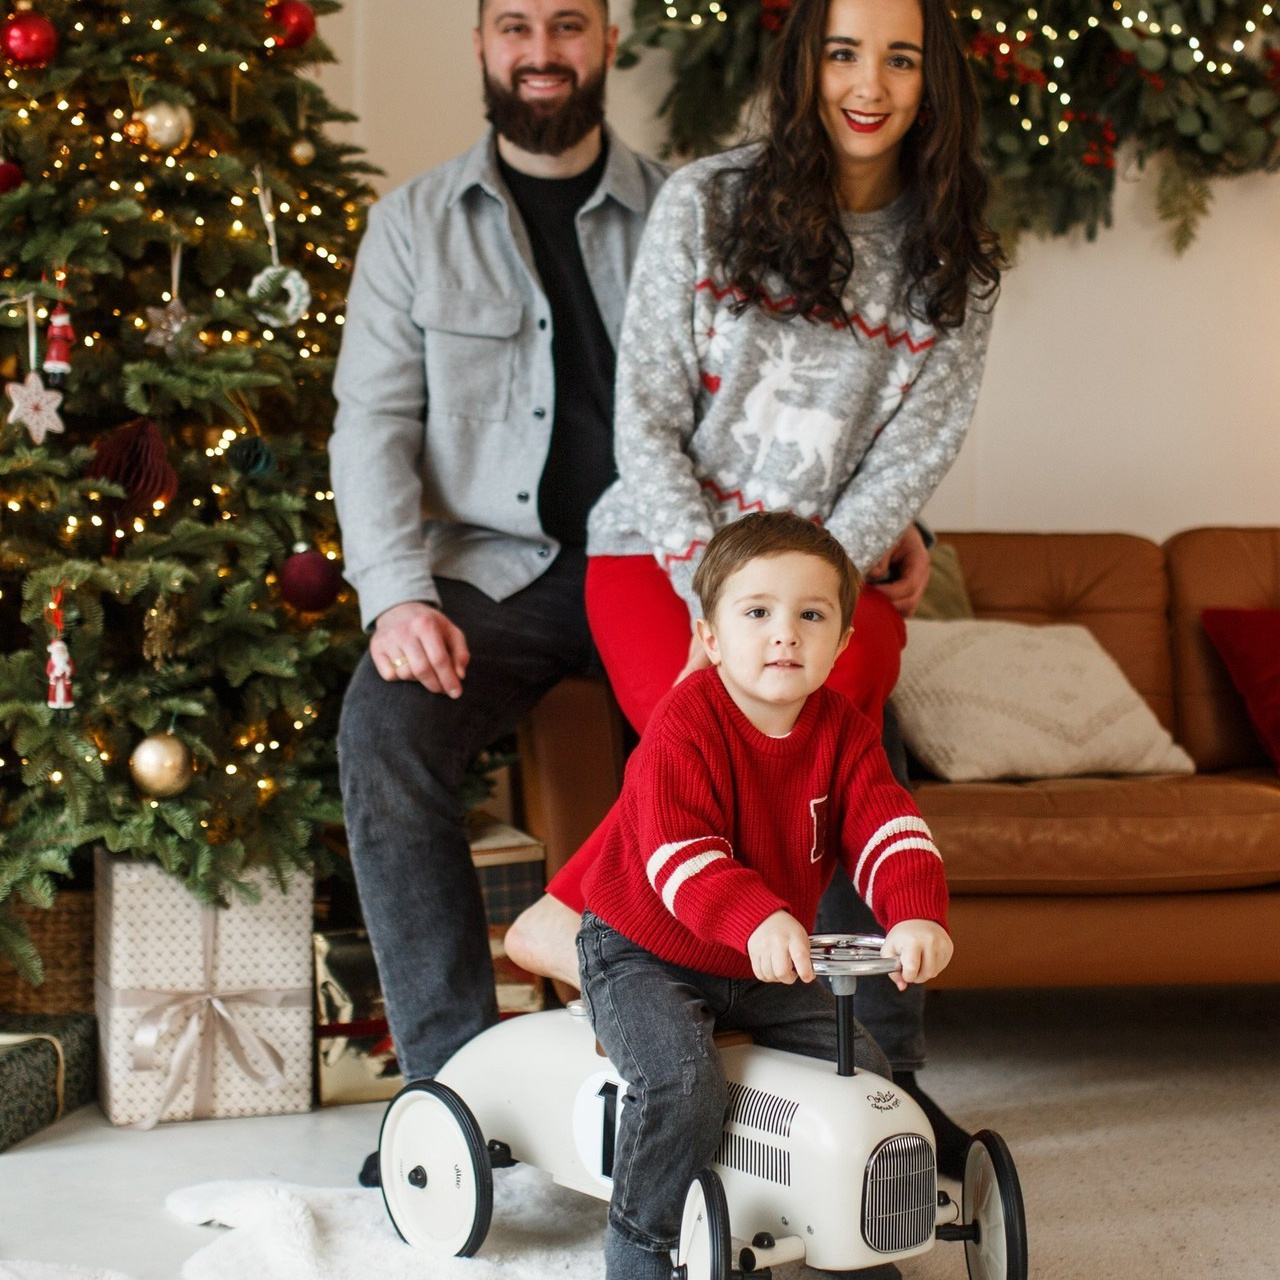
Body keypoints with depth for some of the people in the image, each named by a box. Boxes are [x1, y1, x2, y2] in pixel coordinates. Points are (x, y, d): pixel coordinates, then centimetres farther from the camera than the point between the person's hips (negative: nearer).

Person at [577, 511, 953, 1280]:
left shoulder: (843, 732, -5)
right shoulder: (684, 728, -23)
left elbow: (888, 827, -16)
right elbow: (678, 855, -34)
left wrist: (917, 913, -36)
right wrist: (757, 920, -51)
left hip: (766, 968, 6)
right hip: (645, 952, -6)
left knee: (866, 1071, -3)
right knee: (686, 1085, -29)